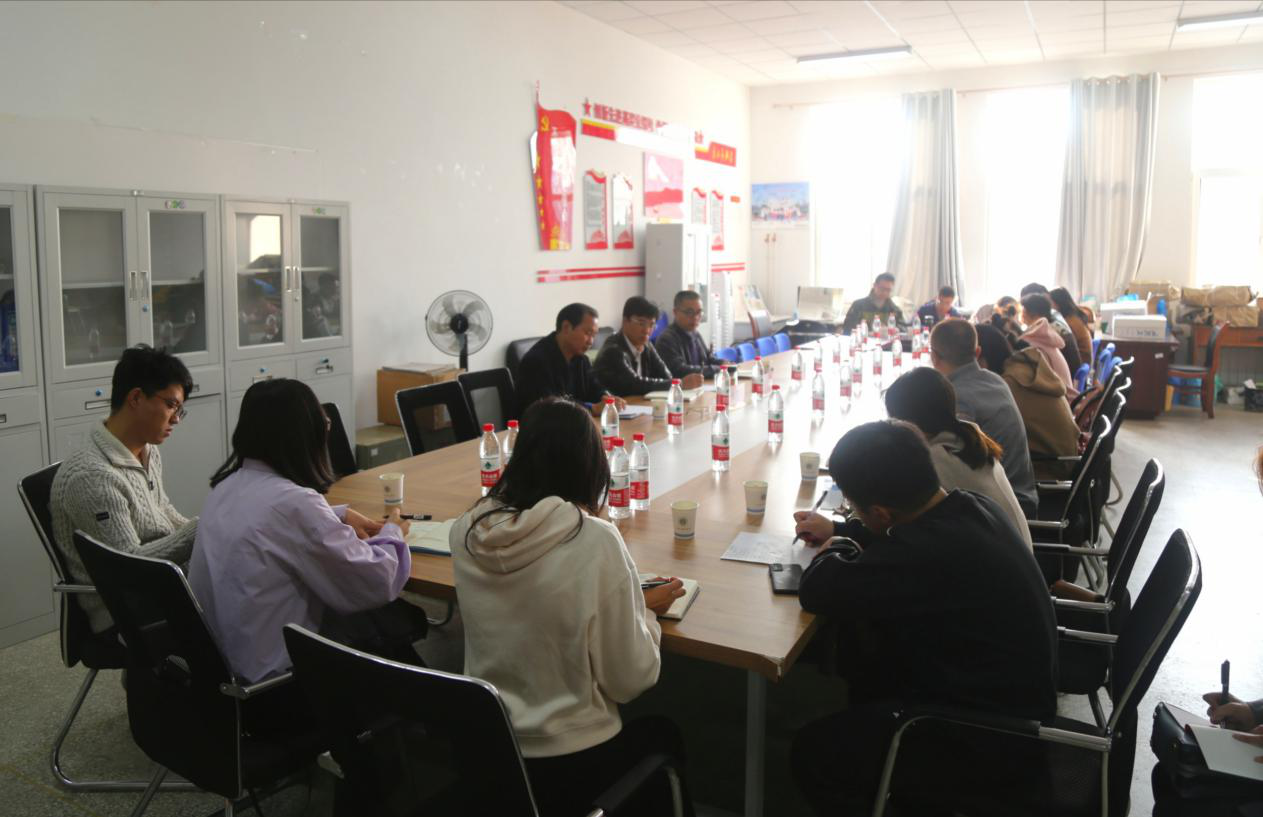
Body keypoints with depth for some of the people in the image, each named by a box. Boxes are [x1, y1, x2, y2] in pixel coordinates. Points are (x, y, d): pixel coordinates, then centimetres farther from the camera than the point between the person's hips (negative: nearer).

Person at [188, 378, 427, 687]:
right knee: (403, 619, 8)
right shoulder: (293, 501, -25)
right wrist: (392, 534, 1)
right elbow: (377, 584, -18)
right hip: (274, 671, -8)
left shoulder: (228, 486, 1)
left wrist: (340, 516, 15)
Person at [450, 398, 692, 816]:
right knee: (664, 737, 28)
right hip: (566, 767, -5)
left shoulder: (466, 531, -9)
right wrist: (647, 611, 1)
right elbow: (630, 680, -16)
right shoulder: (596, 542, -24)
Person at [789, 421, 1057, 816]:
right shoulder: (968, 505, -6)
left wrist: (839, 548, -4)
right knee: (864, 647, 20)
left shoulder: (929, 552, -34)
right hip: (1012, 692, 9)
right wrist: (837, 530, 17)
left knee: (813, 751, -6)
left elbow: (817, 590, -24)